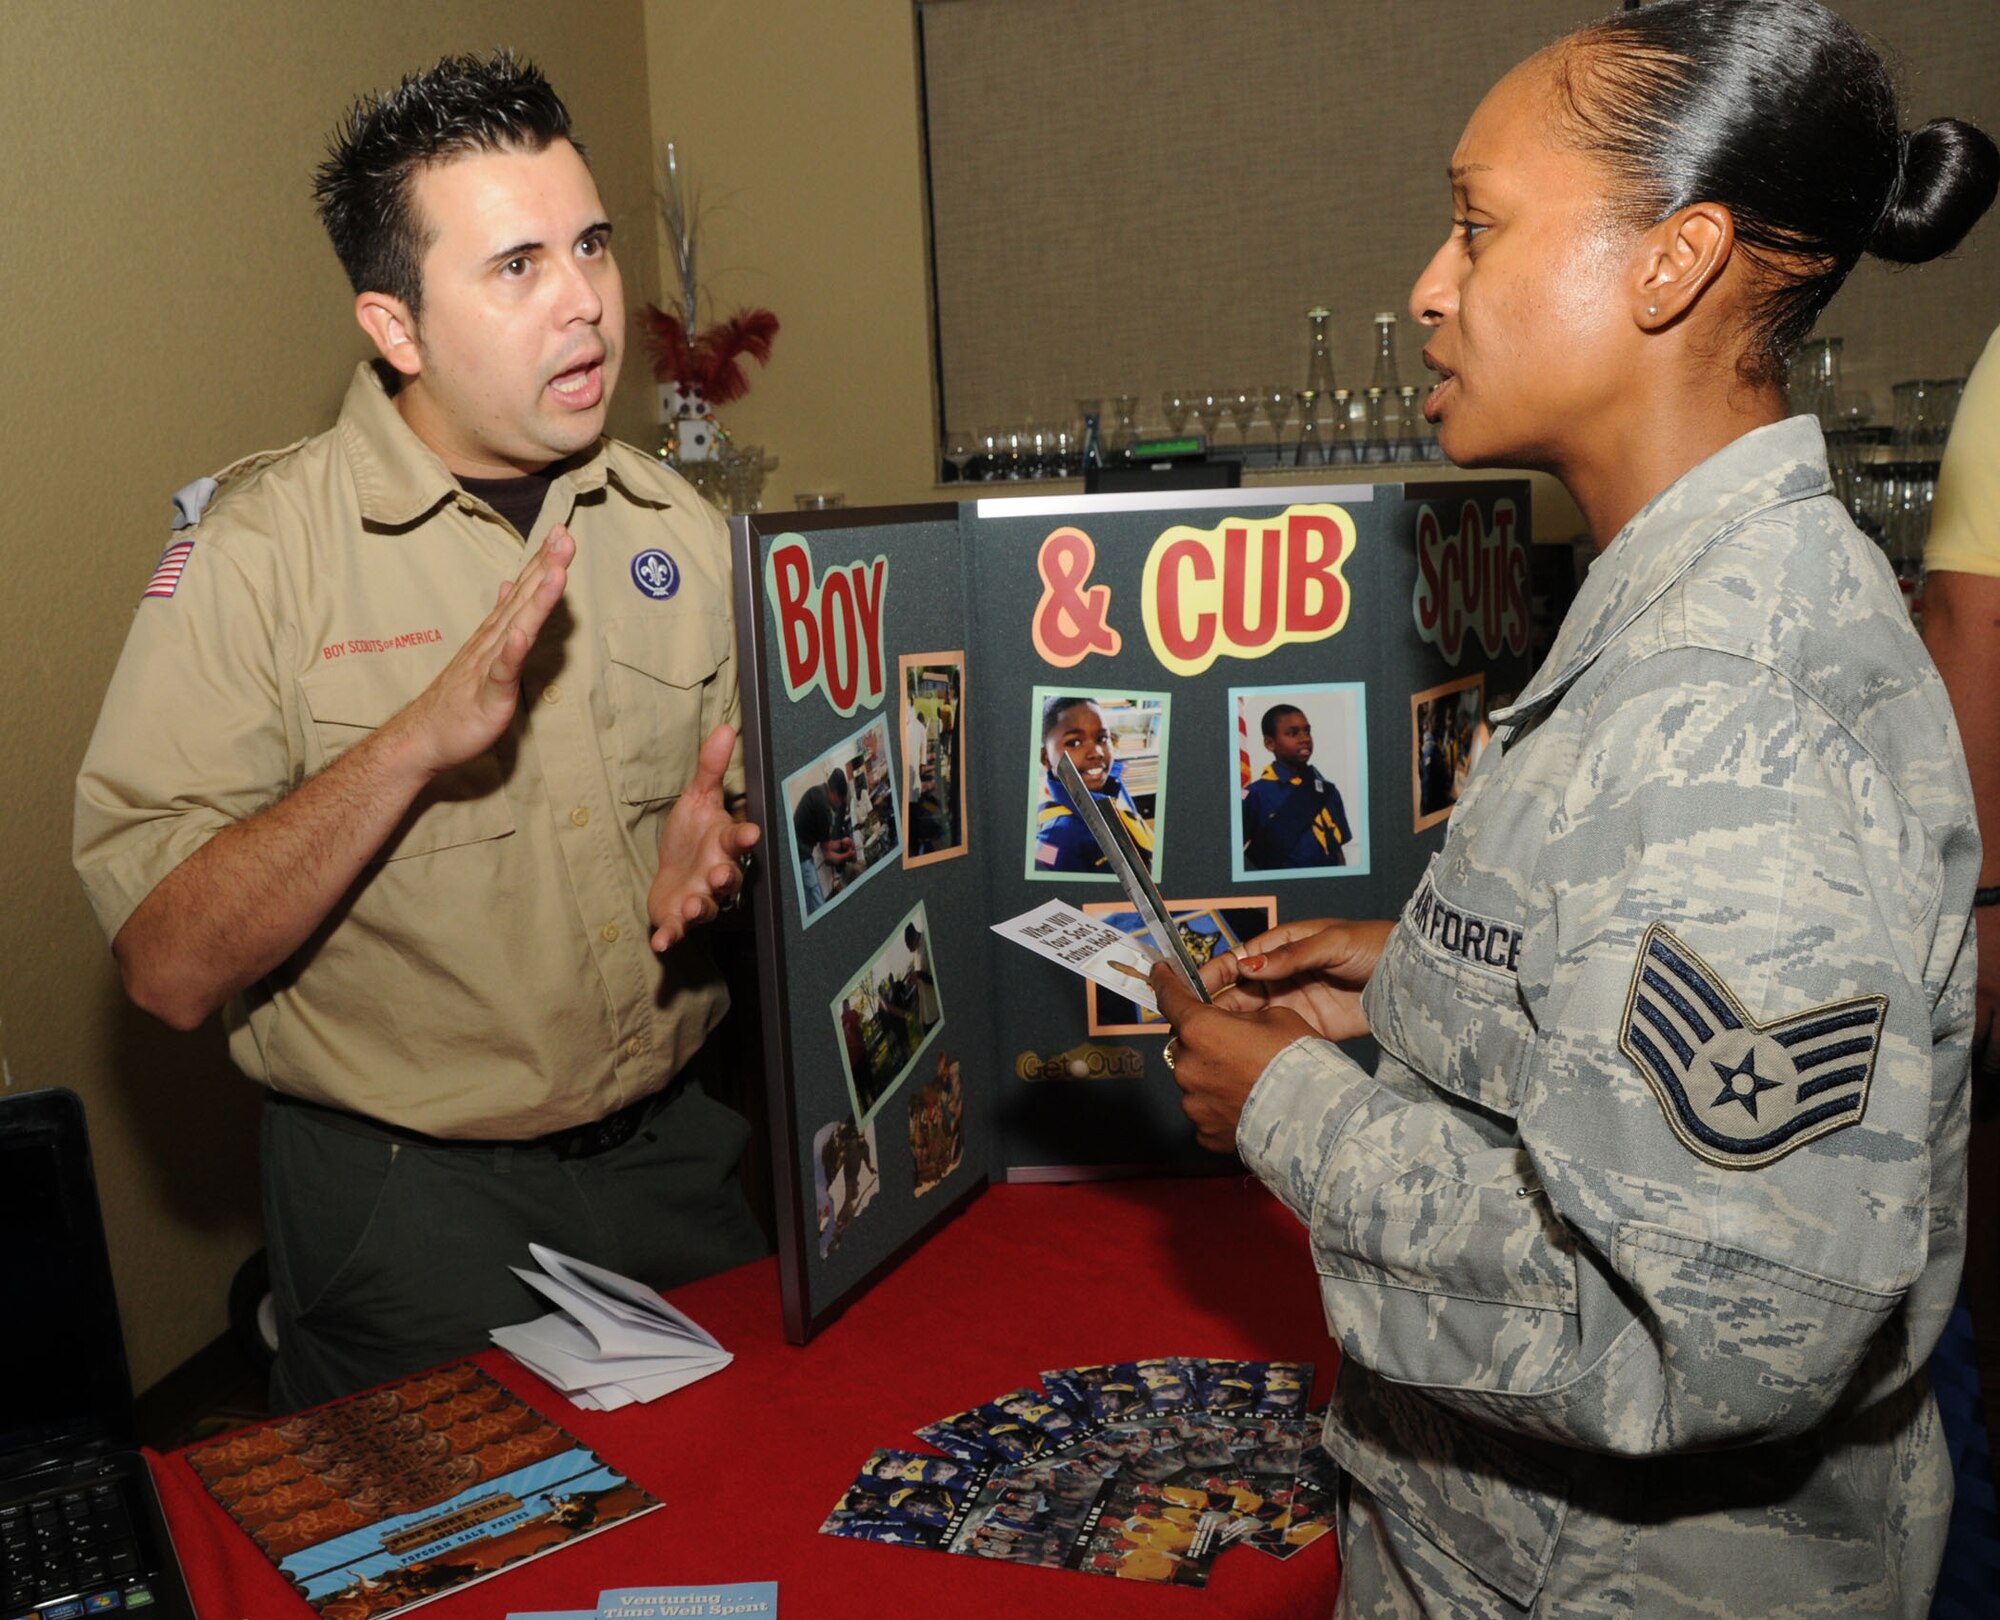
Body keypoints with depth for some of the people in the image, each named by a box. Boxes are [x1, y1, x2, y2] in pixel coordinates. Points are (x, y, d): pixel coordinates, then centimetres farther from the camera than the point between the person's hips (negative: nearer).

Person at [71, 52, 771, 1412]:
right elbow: (170, 968, -18)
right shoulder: (259, 547, -13)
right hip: (406, 1198, -4)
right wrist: (416, 744, -29)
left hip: (672, 1154, 5)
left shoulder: (679, 531, 2)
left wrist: (714, 862, -11)